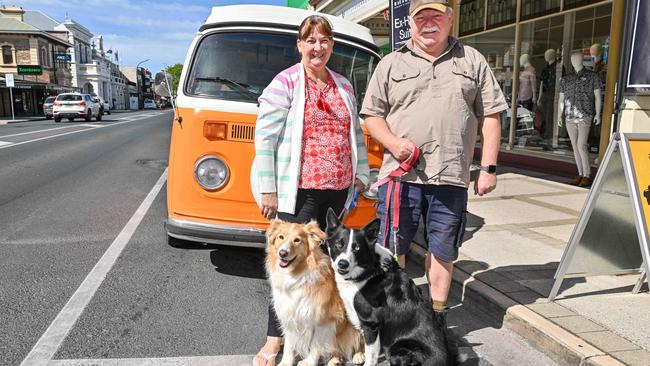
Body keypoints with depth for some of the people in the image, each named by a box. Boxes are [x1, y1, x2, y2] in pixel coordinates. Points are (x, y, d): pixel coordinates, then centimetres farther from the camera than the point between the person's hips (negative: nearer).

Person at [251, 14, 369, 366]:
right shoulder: (285, 83, -3)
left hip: (338, 189, 6)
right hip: (299, 190, -5)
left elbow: (356, 134, 21)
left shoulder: (344, 85, 15)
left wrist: (360, 176, 15)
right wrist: (267, 190, -12)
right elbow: (265, 138, -8)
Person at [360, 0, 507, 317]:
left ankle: (436, 314, 27)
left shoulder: (472, 61, 11)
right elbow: (372, 114, 10)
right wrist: (392, 142, -10)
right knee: (392, 249, 4)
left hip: (451, 177, 1)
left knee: (442, 250, 10)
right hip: (399, 174, 0)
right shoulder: (391, 64, 10)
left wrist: (488, 167, 2)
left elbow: (490, 116, 10)